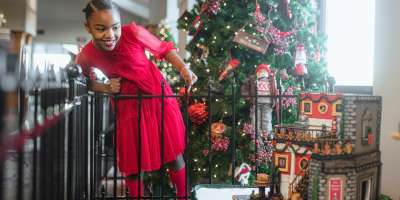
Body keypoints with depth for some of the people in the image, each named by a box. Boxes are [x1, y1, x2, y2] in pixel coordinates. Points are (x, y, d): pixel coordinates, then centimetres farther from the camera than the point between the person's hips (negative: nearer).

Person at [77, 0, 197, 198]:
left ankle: (183, 196, 33)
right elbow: (86, 83, 7)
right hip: (128, 108, 1)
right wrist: (105, 88, -12)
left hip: (159, 98, -1)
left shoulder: (133, 32, -22)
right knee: (133, 165, 9)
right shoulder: (86, 56, -15)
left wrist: (183, 68, -21)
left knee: (174, 154, 10)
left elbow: (164, 48, -6)